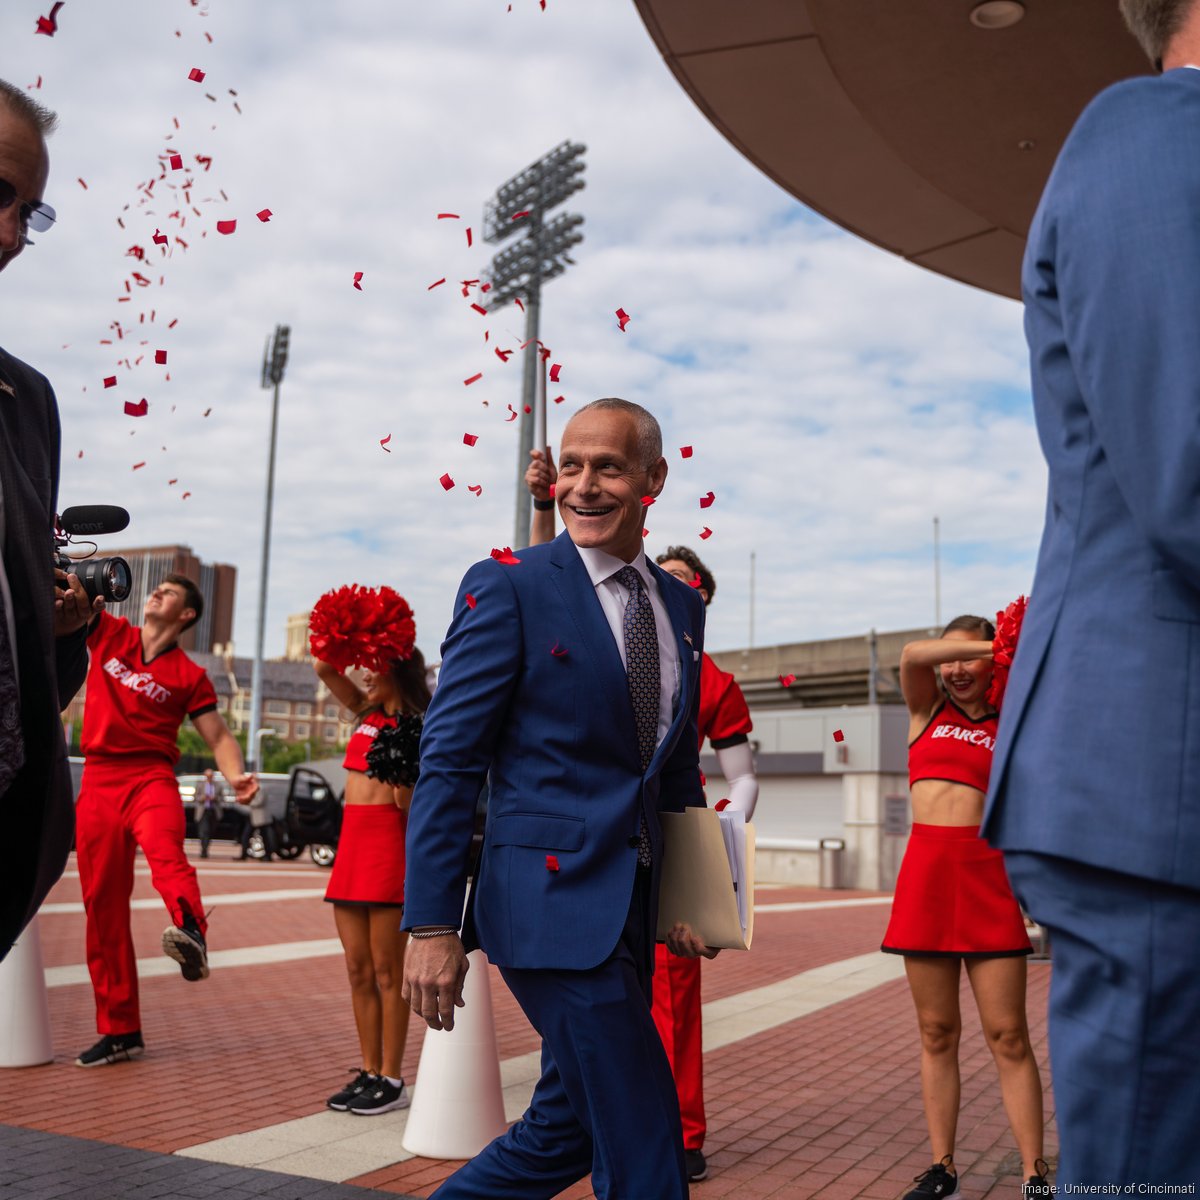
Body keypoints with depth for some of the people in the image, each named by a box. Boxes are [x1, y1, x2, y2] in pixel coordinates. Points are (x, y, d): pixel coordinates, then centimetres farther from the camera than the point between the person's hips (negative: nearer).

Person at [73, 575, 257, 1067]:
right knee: (102, 903, 3)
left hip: (151, 777, -3)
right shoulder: (108, 635, 14)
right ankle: (120, 1029, 13)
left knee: (163, 845, -37)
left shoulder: (189, 675, 6)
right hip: (99, 780, 3)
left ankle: (190, 931, -67)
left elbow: (219, 736, 5)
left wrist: (236, 776, -13)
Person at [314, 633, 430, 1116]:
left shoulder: (414, 727, -6)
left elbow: (410, 805, -12)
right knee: (359, 970, 10)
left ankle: (392, 1081, 6)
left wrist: (401, 768, -28)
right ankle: (369, 1072, 18)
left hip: (391, 842, -8)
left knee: (386, 970, -2)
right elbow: (324, 667, 12)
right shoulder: (367, 713, 14)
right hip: (352, 841, 8)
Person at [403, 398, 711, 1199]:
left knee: (570, 1128, 16)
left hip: (633, 910, 7)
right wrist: (431, 924, -15)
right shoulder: (508, 587, -8)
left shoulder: (683, 607, 11)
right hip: (552, 900, -7)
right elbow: (449, 764, -11)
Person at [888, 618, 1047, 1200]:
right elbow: (911, 653, -7)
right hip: (924, 874, 1)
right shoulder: (926, 709, 12)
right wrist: (998, 647, -8)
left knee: (1008, 1036, -2)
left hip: (987, 879, -1)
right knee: (937, 1034, 7)